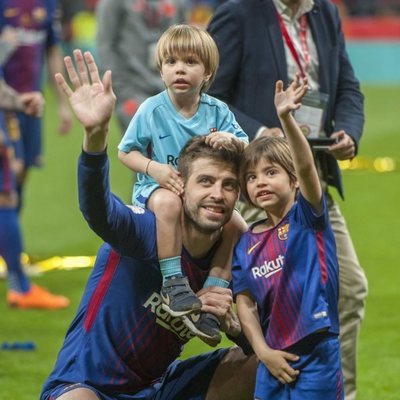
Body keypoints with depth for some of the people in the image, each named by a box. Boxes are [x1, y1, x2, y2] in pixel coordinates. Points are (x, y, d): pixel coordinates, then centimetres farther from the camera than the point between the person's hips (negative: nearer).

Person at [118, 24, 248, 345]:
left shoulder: (217, 111, 0)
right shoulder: (152, 110, -7)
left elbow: (246, 150, -2)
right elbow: (125, 152, -1)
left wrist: (231, 140, -27)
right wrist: (154, 168, -20)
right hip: (157, 186, -4)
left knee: (237, 226, -18)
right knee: (169, 203, -39)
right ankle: (173, 282, -30)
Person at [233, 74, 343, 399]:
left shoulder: (307, 218, -3)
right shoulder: (246, 244, 8)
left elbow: (306, 166, -20)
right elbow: (245, 303, 7)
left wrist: (286, 118, -34)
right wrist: (263, 351, -6)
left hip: (315, 354, -5)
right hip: (273, 359, 5)